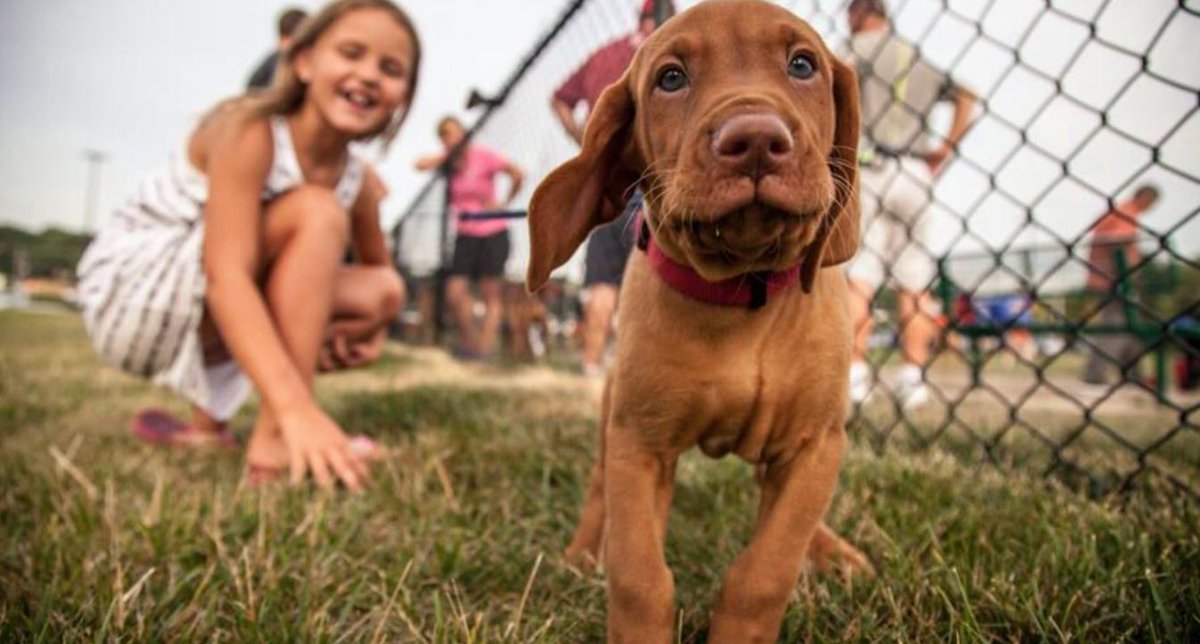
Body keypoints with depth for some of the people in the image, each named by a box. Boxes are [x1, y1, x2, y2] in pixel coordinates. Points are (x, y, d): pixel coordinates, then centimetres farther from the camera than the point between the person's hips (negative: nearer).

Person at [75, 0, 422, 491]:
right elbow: (226, 277, -34)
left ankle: (207, 419, -1)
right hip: (129, 293, -7)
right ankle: (277, 438, -28)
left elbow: (377, 267, 16)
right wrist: (297, 408, -45)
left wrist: (372, 328, -7)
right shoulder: (248, 129, -23)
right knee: (315, 212, -25)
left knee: (385, 291, -3)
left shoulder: (360, 183, -3)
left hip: (211, 320, 7)